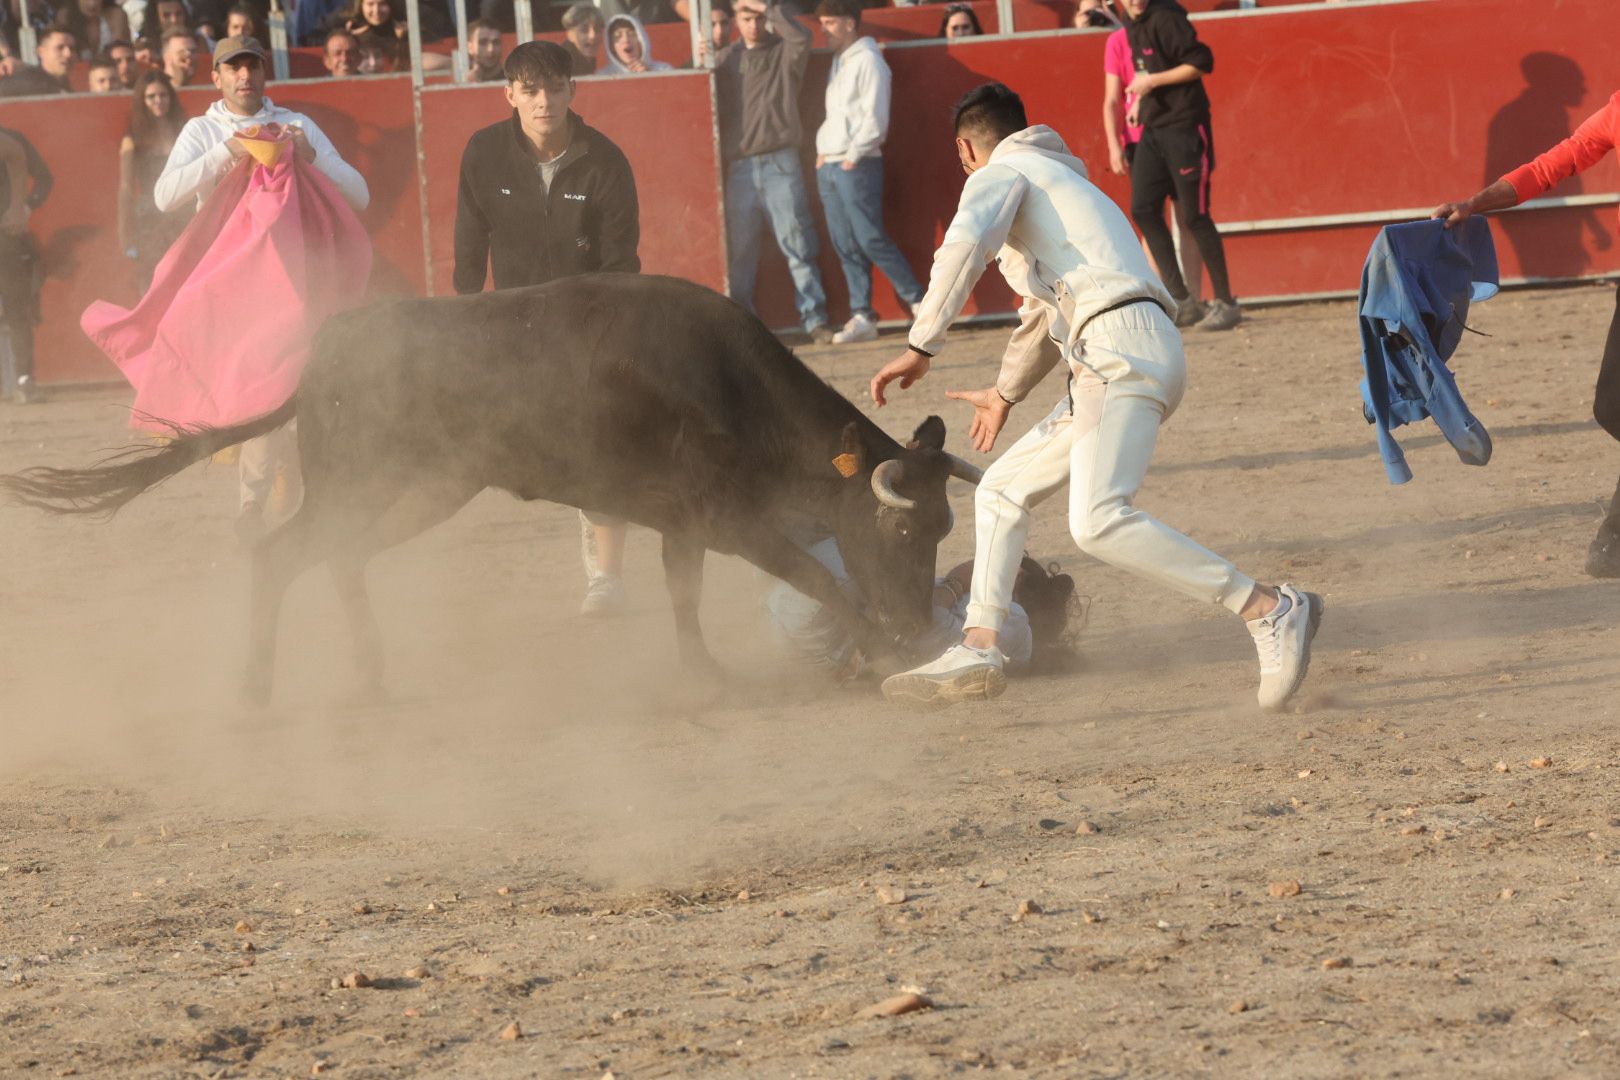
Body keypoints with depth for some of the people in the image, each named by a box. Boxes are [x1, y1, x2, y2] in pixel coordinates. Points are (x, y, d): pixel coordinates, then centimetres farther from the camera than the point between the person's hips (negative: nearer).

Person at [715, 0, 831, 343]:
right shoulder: (726, 58, 14)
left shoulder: (784, 53, 7)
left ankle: (814, 318, -5)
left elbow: (802, 37, -15)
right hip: (739, 168, 2)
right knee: (739, 250, 3)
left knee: (797, 243, -6)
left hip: (780, 163, -2)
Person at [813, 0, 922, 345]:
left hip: (858, 166, -8)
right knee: (846, 247, 5)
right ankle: (862, 316, 6)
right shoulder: (838, 63, 17)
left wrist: (853, 155, -13)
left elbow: (875, 118, -13)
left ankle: (919, 302, -3)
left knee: (870, 239, -11)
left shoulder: (868, 61, -8)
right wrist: (822, 152, 8)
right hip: (829, 167, 8)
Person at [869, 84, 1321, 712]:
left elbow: (962, 248, -15)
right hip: (1109, 370, 10)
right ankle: (979, 651, 14)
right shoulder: (1061, 180, 36)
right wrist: (1006, 394, 60)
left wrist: (921, 348, -16)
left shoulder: (999, 174, 8)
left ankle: (1270, 611, -28)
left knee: (1097, 523, -26)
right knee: (1002, 490, 19)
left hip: (1123, 346, -10)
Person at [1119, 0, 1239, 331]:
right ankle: (1181, 301, 5)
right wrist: (1141, 101, 11)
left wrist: (1153, 81, -18)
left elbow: (1202, 62, -20)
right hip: (1152, 128, 8)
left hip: (1184, 127, -8)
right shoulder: (1132, 27, 11)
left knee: (1195, 216, -4)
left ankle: (1226, 303, 6)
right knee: (1143, 210, 0)